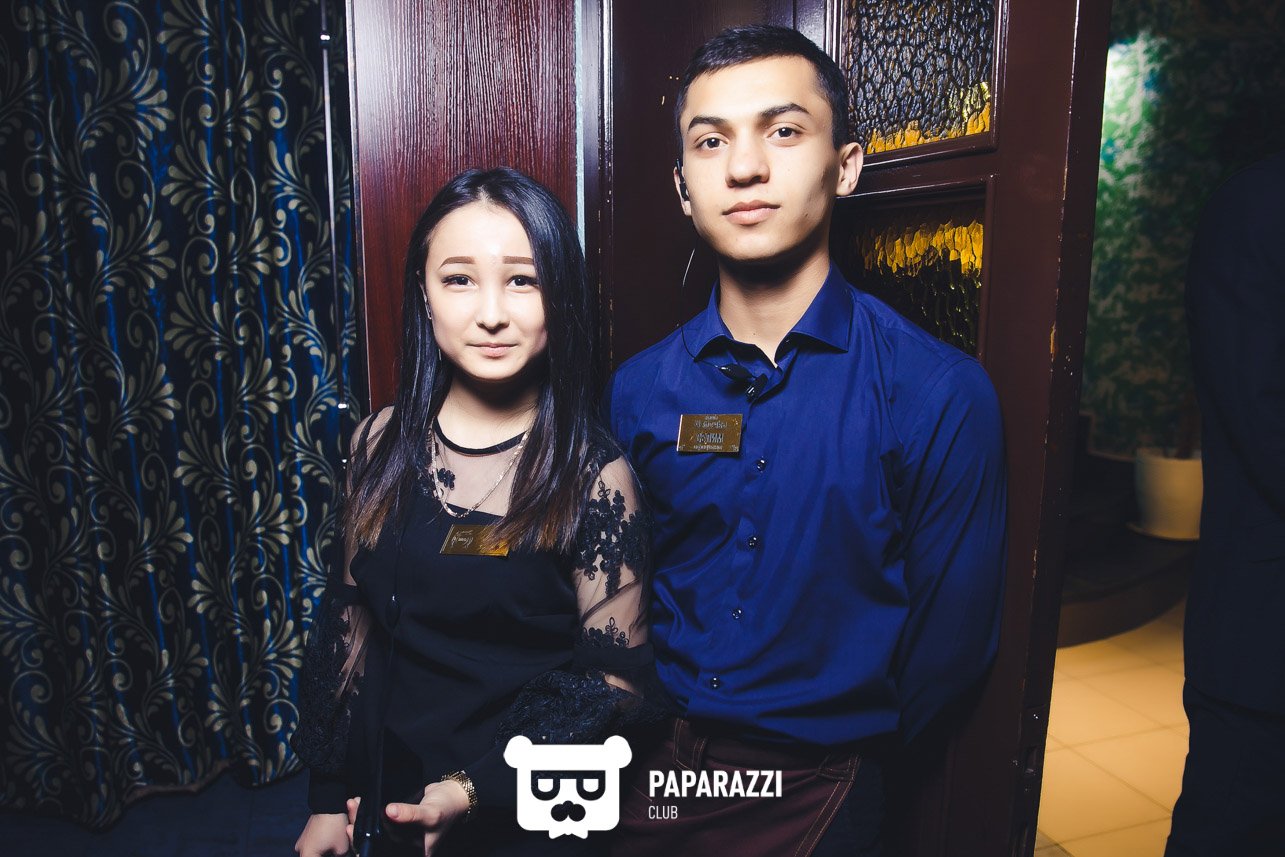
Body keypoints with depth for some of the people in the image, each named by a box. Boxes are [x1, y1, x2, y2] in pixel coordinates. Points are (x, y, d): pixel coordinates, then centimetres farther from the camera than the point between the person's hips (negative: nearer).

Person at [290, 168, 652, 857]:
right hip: (390, 793, 4)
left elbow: (611, 675, -13)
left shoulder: (592, 474, -18)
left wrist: (477, 790, -18)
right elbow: (349, 617, 1)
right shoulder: (382, 444, -8)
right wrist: (330, 798, 4)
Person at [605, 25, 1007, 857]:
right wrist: (663, 739, -2)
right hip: (651, 773, 3)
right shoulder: (639, 390, -6)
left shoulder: (940, 394, -17)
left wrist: (848, 743, -1)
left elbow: (951, 634, -8)